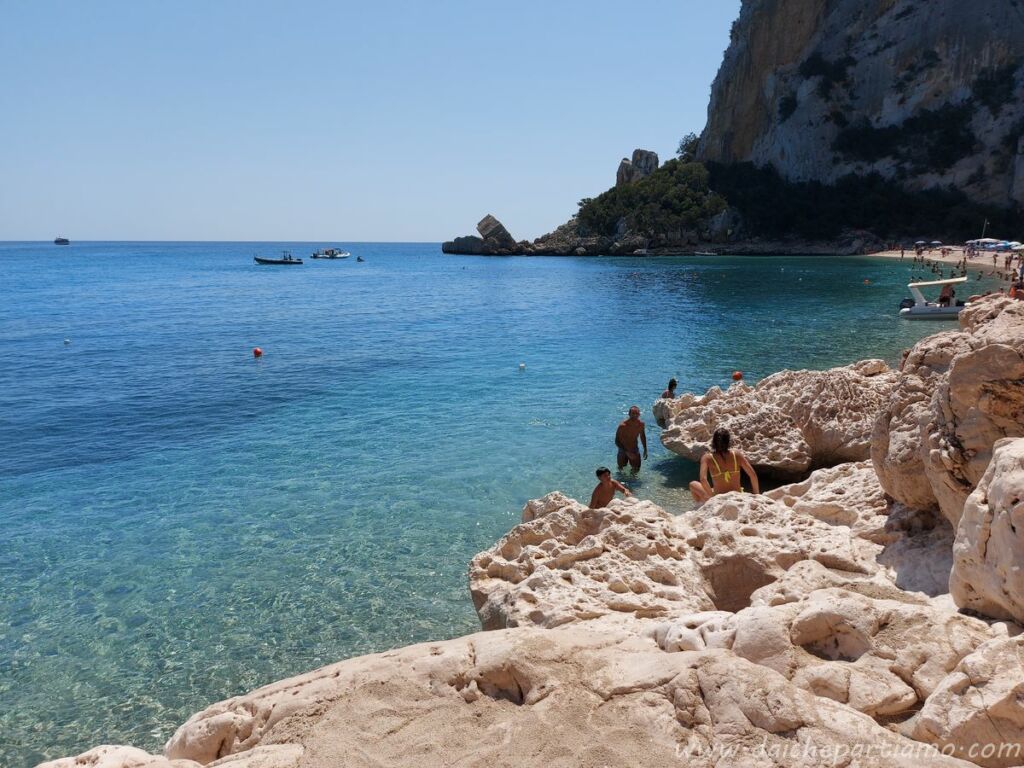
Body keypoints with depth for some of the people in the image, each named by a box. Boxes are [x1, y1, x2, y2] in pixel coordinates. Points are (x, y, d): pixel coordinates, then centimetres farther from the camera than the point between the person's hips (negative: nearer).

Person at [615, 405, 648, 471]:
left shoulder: (641, 424, -13)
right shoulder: (622, 426, -28)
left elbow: (642, 436, 8)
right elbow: (617, 442, -21)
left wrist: (645, 449, 6)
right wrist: (627, 452, -28)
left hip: (635, 450, 3)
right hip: (623, 450, -3)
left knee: (636, 470, 5)